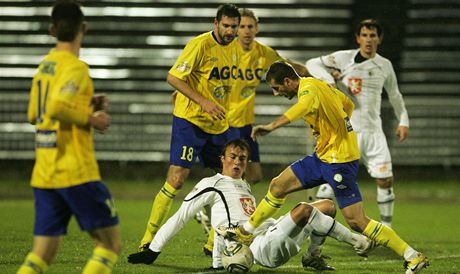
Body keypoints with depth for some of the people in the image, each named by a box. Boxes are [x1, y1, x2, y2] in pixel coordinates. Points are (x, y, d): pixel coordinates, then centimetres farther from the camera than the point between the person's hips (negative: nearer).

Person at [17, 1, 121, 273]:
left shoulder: (44, 65, 14)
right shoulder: (76, 68, -11)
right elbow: (57, 108, -27)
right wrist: (90, 119, -11)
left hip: (43, 175, 8)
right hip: (76, 172, -7)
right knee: (110, 243, 4)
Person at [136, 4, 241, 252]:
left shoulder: (233, 47, 8)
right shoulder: (200, 45, -15)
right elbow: (173, 77, -19)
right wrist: (203, 101, -24)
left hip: (218, 125, 8)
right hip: (190, 119, -8)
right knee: (176, 178, -15)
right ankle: (149, 238, -9)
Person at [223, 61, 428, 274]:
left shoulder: (309, 88, -19)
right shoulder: (319, 85, 10)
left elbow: (303, 106, -44)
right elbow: (349, 105, 22)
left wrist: (272, 126, -55)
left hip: (340, 160, -10)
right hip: (323, 156, 10)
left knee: (356, 222, -10)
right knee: (278, 186, 11)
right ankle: (246, 232, 26)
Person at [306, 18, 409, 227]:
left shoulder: (385, 65, 10)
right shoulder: (344, 58, -2)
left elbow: (394, 95, 24)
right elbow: (312, 64, 0)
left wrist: (403, 121, 19)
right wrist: (329, 79, -16)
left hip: (373, 130, 3)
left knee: (385, 179, -1)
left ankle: (386, 227, 12)